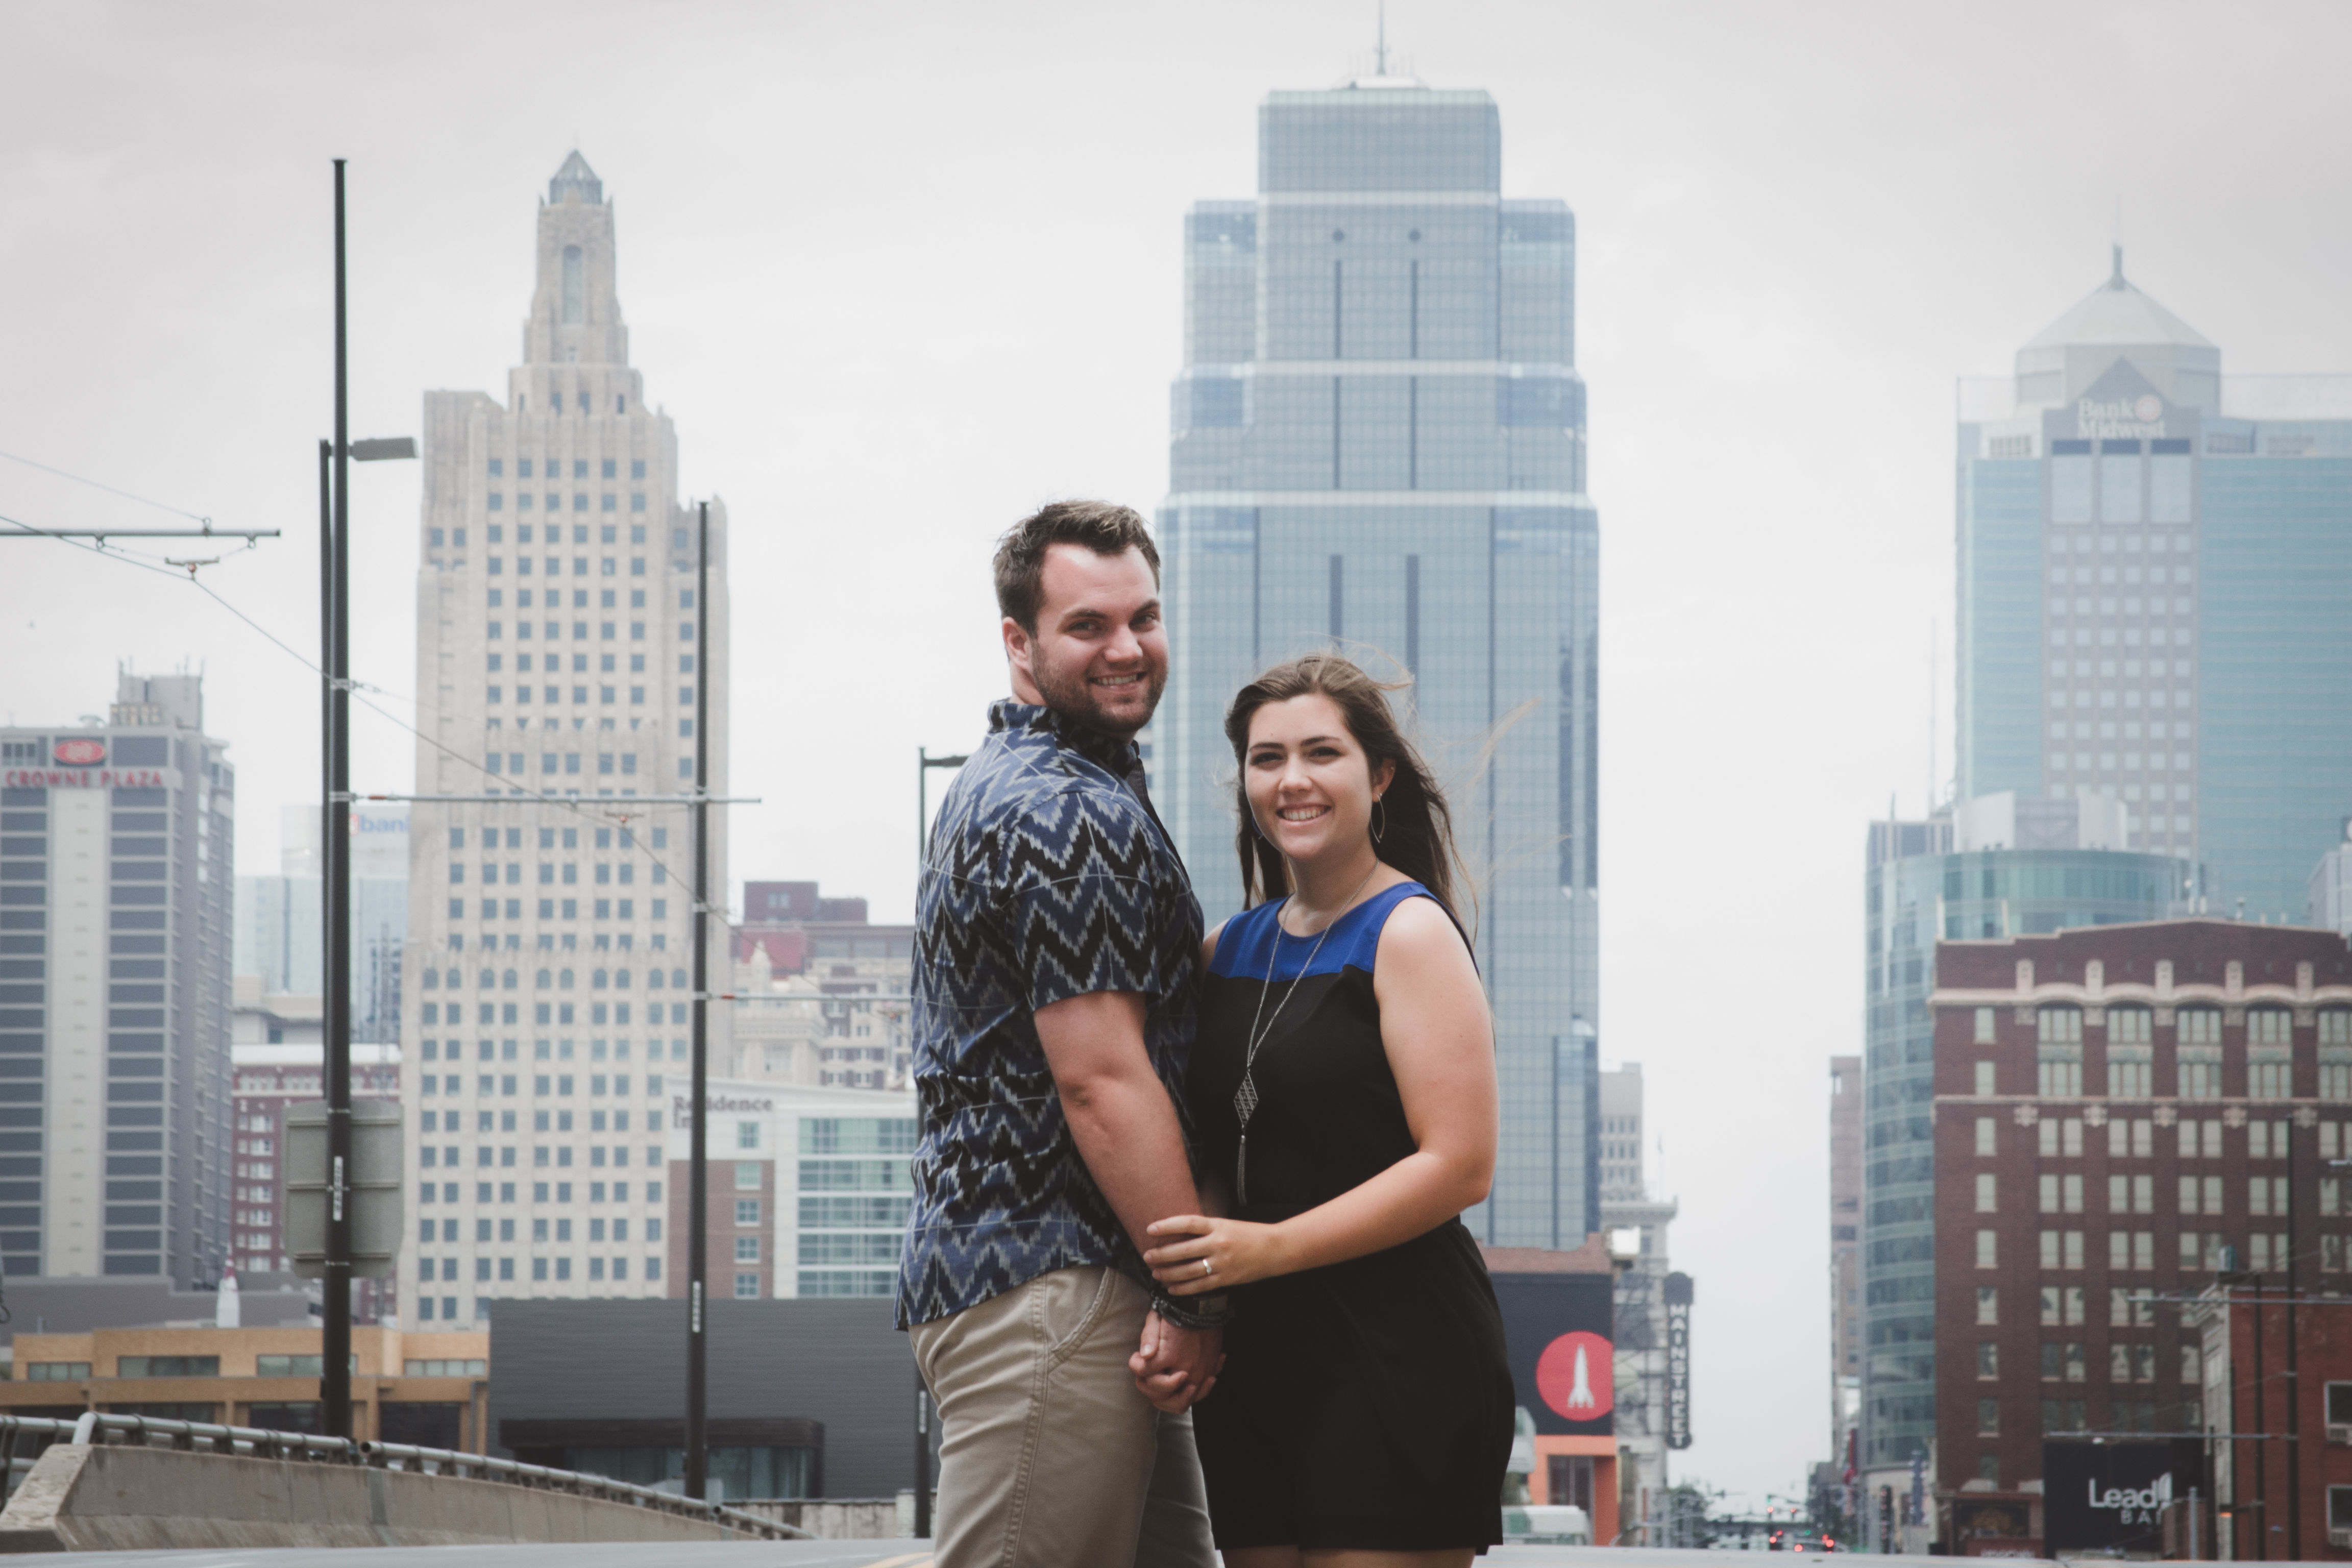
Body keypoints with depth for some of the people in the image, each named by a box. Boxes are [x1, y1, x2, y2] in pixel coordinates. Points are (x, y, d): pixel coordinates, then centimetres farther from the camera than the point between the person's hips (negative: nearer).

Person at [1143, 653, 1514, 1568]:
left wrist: (1270, 1248, -18)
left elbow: (1460, 1166, -14)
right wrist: (1177, 1302, -1)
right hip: (1252, 1355, 7)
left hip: (1397, 1355, -7)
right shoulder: (1231, 949, 15)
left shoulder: (1408, 934, -6)